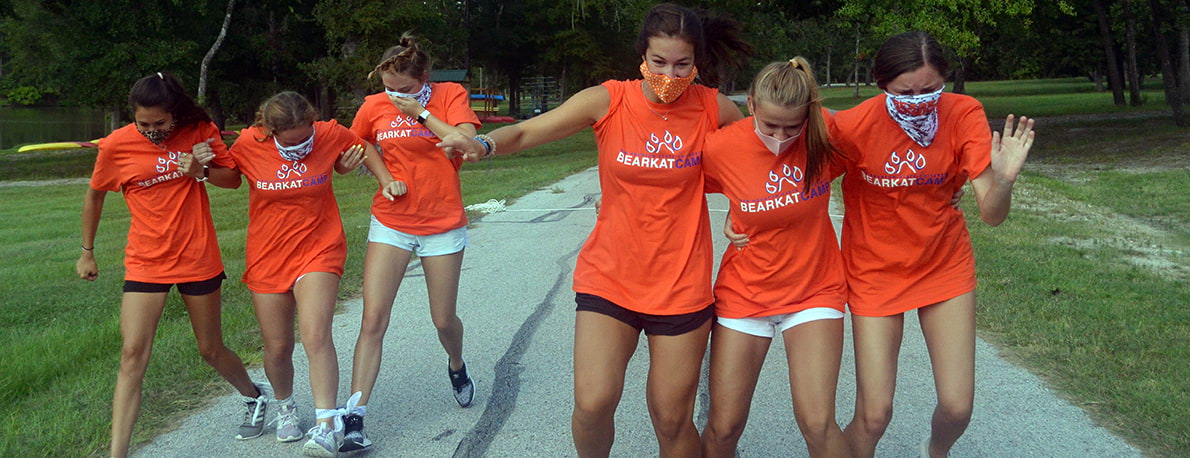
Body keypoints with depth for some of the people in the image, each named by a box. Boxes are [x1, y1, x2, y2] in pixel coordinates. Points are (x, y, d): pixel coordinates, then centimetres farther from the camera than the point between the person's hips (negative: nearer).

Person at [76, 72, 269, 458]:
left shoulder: (200, 131, -6)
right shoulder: (116, 145, -7)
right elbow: (94, 197, 9)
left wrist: (201, 171, -15)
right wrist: (87, 252, 16)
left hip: (198, 259, 0)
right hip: (145, 263, 0)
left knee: (211, 350, 12)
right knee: (133, 355, -9)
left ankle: (254, 397, 42)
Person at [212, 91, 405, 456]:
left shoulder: (331, 135, -11)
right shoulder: (249, 144, -11)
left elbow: (363, 148, 11)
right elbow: (229, 178, 10)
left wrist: (386, 180, 0)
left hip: (318, 251, -1)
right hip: (268, 258, 2)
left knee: (316, 335, -21)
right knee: (277, 347, 9)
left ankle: (327, 425, -18)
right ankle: (284, 406, 38)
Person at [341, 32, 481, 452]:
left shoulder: (451, 95, -5)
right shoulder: (374, 106, 0)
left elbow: (468, 143, -21)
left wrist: (420, 112, -21)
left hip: (443, 224, -1)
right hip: (391, 223, 1)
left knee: (443, 319, 10)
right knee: (373, 320, -9)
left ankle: (457, 366, 46)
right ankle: (355, 417, -6)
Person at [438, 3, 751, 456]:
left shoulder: (714, 108, -6)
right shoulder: (608, 101, -8)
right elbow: (525, 132, -12)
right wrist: (482, 144, -34)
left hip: (682, 286, 0)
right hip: (609, 278, 0)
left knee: (671, 420, 6)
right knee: (593, 404, -10)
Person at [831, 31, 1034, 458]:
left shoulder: (963, 114, -17)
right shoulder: (854, 124, -24)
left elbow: (991, 214, -19)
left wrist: (1003, 180, -40)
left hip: (945, 265, 2)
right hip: (875, 272, -2)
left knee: (957, 407, 3)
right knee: (873, 415, -4)